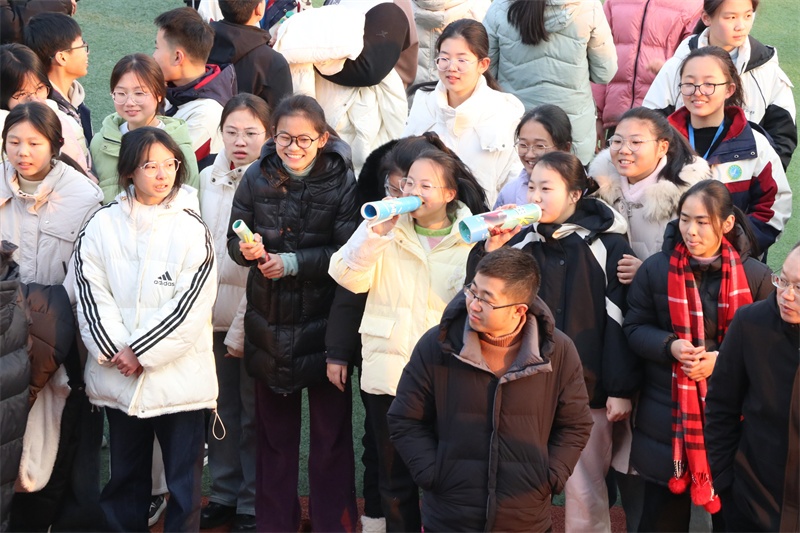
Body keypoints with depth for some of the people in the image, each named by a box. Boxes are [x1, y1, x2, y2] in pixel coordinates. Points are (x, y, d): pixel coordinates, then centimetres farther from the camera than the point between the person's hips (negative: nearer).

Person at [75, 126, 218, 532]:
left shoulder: (191, 229, -4)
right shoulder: (103, 225, 3)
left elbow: (192, 305, -9)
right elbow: (91, 294, -1)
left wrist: (142, 353, -12)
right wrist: (114, 351, -11)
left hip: (177, 375, -2)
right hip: (118, 376, 3)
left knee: (185, 481, 3)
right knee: (125, 475, 15)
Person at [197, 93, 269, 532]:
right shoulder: (207, 179, 7)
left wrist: (243, 328, -12)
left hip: (253, 317, -5)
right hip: (214, 314, 5)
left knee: (254, 412, 3)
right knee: (222, 406, 13)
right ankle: (225, 493, 26)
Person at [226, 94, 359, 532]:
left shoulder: (342, 181, -9)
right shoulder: (256, 178, 0)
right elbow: (235, 238, 3)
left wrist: (294, 262, -21)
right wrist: (246, 248, -19)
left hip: (324, 326, -3)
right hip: (269, 324, 3)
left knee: (330, 427, 5)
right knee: (274, 429, 15)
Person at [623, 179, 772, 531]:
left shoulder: (755, 274, -4)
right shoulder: (655, 269, -3)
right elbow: (634, 328, 2)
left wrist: (723, 359, -17)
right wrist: (670, 346, -18)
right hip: (667, 409, 0)